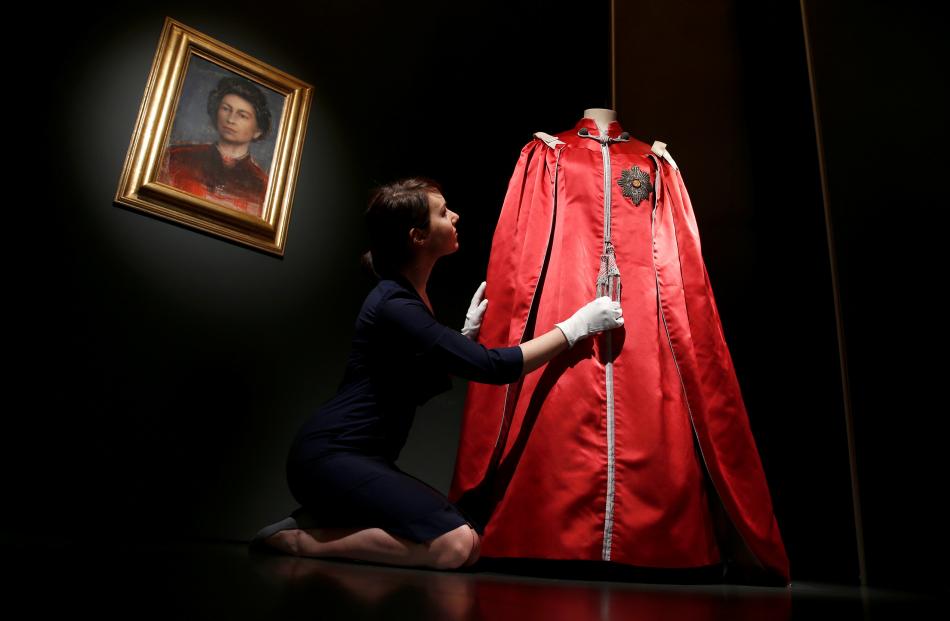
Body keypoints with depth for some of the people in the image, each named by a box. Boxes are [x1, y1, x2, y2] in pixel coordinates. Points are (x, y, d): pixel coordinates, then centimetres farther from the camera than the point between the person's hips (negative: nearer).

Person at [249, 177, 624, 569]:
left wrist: (467, 333, 5)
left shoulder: (411, 299, 13)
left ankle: (324, 522, 5)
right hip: (328, 456, -9)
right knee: (453, 544, -24)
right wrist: (576, 326, -15)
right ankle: (300, 538, -9)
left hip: (362, 459, 9)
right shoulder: (394, 305, -19)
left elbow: (426, 387, 15)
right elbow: (494, 367, -23)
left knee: (469, 543, -1)